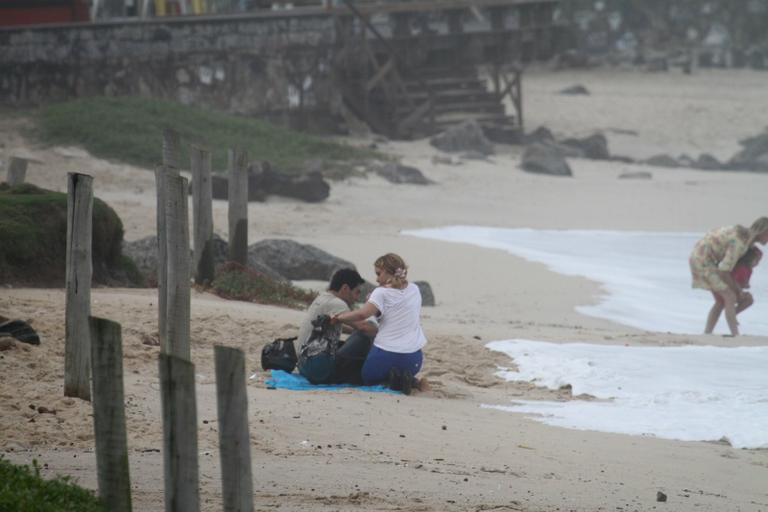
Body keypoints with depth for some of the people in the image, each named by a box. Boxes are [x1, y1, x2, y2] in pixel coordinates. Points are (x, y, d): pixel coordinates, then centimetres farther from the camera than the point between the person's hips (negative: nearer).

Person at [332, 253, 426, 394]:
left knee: (367, 378, 22)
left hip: (385, 355, -4)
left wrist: (337, 318, -9)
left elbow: (361, 314, -22)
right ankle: (404, 379, -2)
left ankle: (392, 378, -10)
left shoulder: (382, 293, -7)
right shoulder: (414, 290, 10)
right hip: (412, 359, 4)